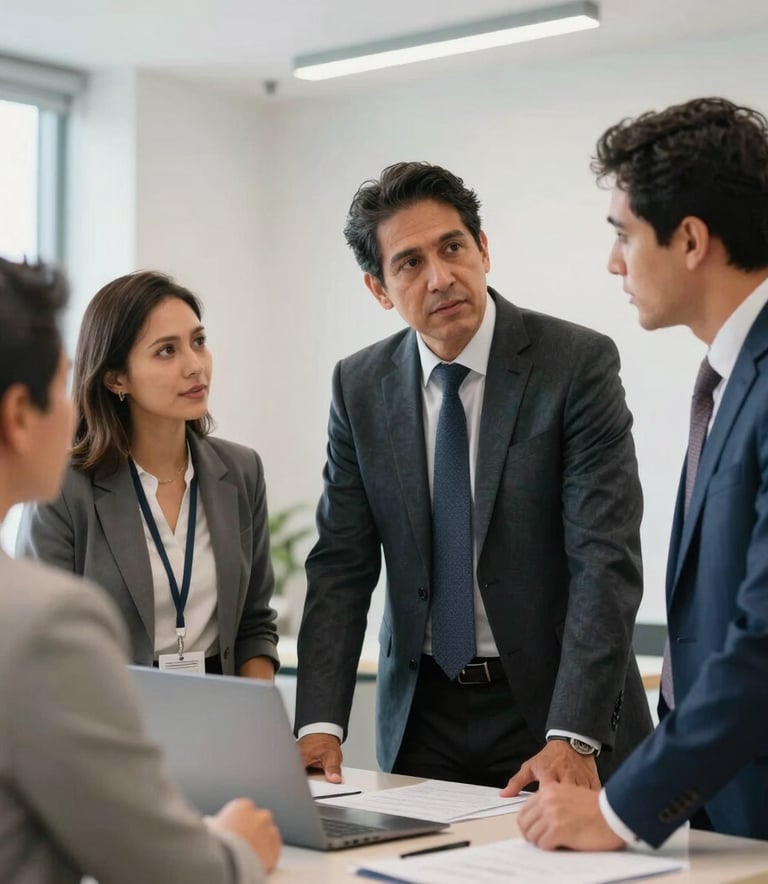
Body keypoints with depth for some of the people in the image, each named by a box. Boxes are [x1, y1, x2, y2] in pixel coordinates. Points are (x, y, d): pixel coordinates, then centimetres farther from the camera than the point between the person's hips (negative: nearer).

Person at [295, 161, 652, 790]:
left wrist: (571, 737, -26)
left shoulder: (578, 363, -13)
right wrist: (320, 725, -13)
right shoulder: (360, 387, 0)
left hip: (552, 710, -3)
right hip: (421, 713, 3)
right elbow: (341, 566, 0)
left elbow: (606, 559, -18)